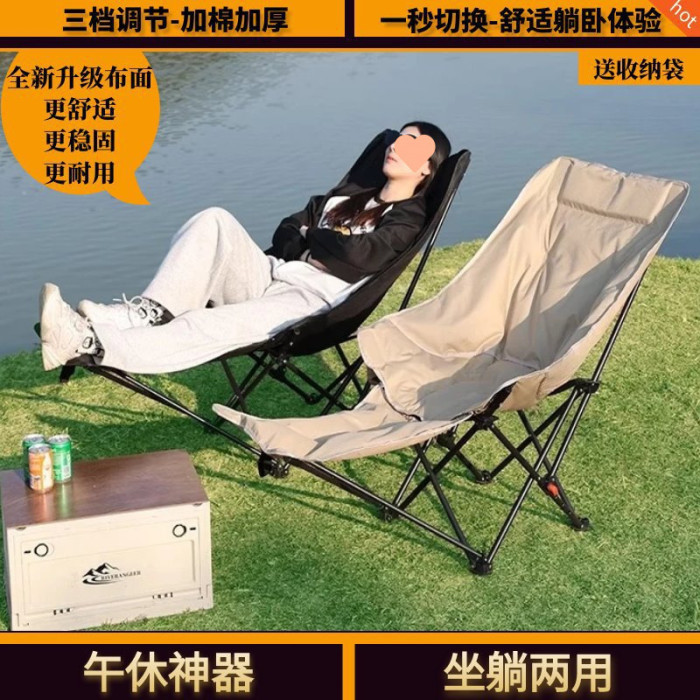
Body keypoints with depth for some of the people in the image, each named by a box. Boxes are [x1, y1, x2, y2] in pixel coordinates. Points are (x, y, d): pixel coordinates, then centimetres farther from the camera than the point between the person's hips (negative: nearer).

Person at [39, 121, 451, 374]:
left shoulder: (408, 218, 8)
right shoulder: (348, 196, 30)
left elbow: (358, 254, -12)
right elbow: (285, 233, 19)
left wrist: (311, 236, 6)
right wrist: (329, 243, 0)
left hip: (313, 301, -7)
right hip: (270, 277, 7)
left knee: (207, 327, -33)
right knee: (215, 220, -23)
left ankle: (89, 343, -46)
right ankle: (150, 311, -34)